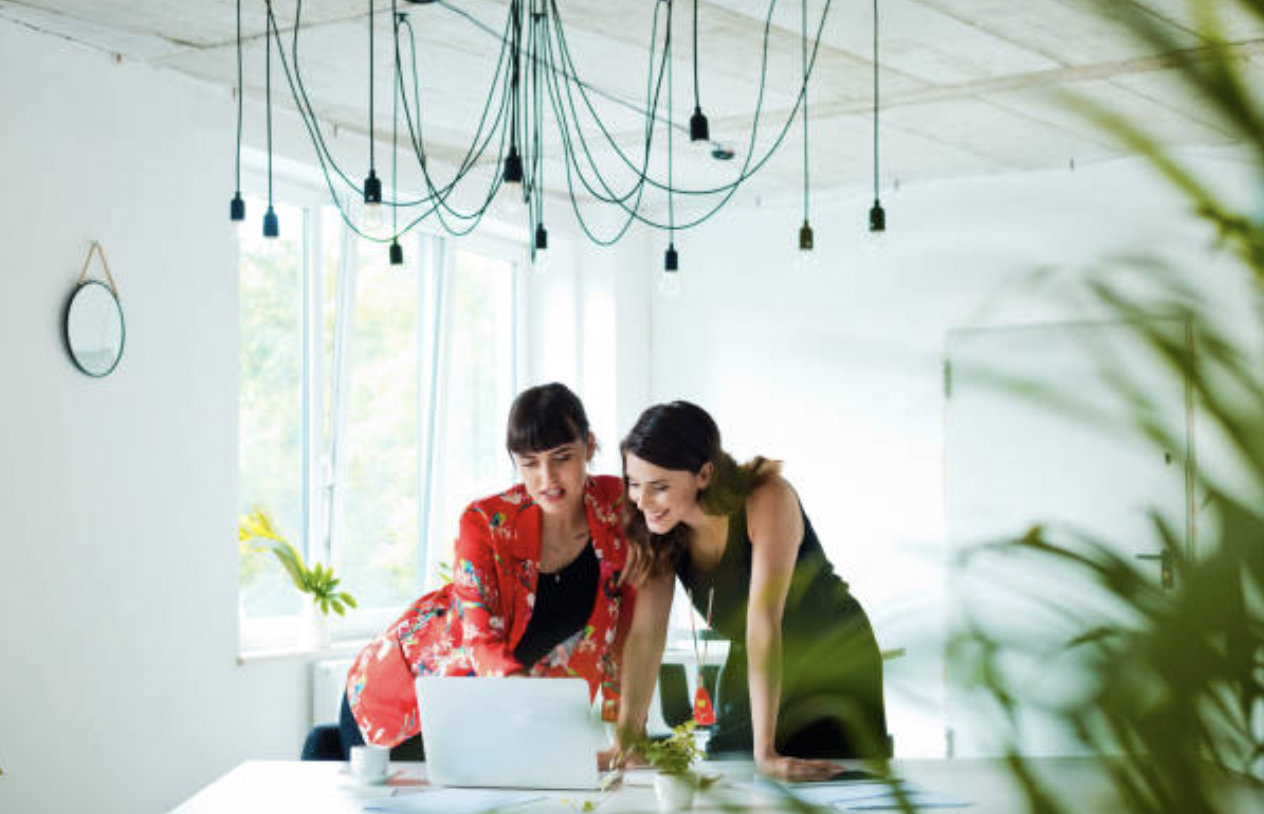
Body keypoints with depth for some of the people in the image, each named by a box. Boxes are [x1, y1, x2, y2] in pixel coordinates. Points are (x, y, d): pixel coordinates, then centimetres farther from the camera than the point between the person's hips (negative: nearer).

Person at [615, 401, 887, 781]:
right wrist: (627, 737, -26)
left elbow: (763, 619, -37)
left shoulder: (768, 498, -31)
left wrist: (766, 752, -41)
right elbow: (645, 632, -16)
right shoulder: (657, 524, -14)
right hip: (749, 670, 5)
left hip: (835, 666, -5)